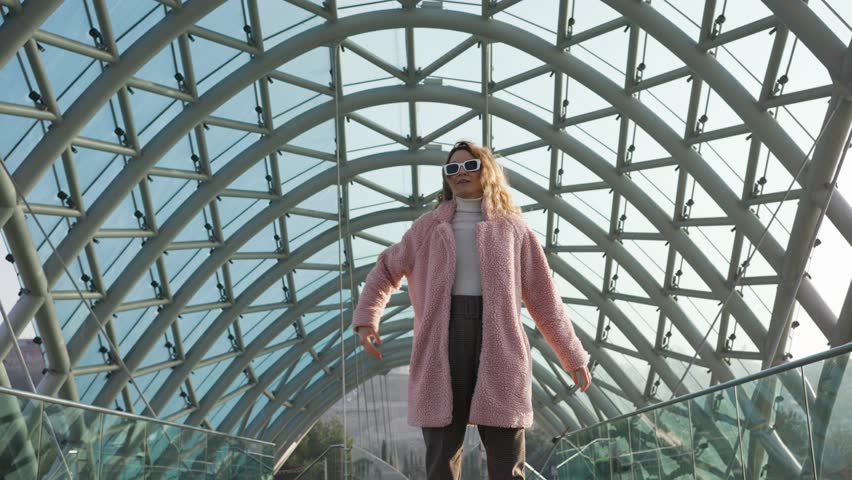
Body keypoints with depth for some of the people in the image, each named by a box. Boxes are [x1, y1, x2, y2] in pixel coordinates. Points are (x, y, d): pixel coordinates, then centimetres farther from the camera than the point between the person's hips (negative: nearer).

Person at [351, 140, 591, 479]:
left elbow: (543, 298, 11)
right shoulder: (428, 227, 12)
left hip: (499, 345, 0)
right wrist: (366, 318, 3)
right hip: (442, 341, 1)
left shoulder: (513, 228, 10)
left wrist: (574, 357, 11)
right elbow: (386, 270, 18)